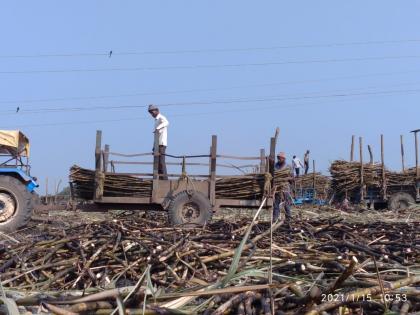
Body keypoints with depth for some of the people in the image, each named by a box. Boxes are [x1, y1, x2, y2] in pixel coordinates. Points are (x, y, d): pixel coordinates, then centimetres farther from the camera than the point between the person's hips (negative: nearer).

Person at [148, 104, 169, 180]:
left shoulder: (161, 118, -6)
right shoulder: (156, 120, 23)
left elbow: (166, 123, -33)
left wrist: (158, 128, -52)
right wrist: (154, 146, 21)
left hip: (161, 144, -9)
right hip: (157, 144, 9)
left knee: (161, 161, -12)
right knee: (158, 162, 6)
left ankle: (164, 178, -12)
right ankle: (161, 178, 6)